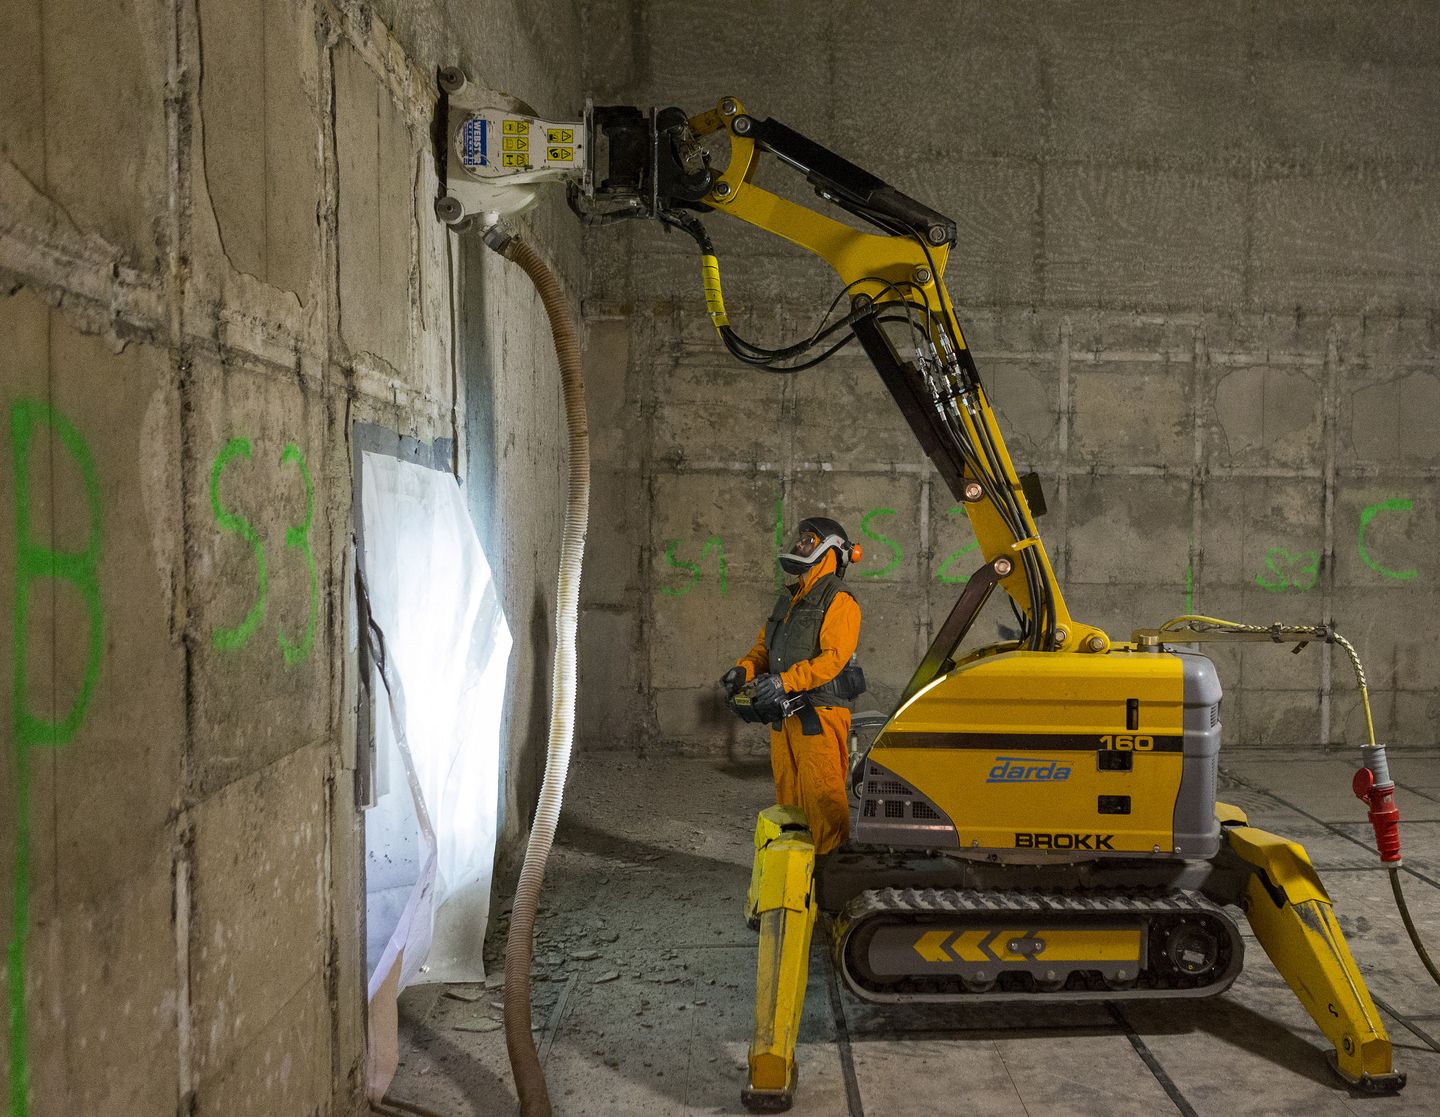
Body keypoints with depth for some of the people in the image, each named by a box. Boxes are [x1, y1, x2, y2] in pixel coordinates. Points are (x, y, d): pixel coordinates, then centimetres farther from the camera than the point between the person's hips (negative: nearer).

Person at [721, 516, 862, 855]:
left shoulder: (838, 601, -8)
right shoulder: (790, 599, 21)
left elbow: (833, 657, -20)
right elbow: (764, 646, 21)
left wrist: (785, 681, -28)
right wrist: (744, 669, -1)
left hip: (820, 716, -9)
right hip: (784, 716, 9)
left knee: (821, 799, -10)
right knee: (788, 797, 14)